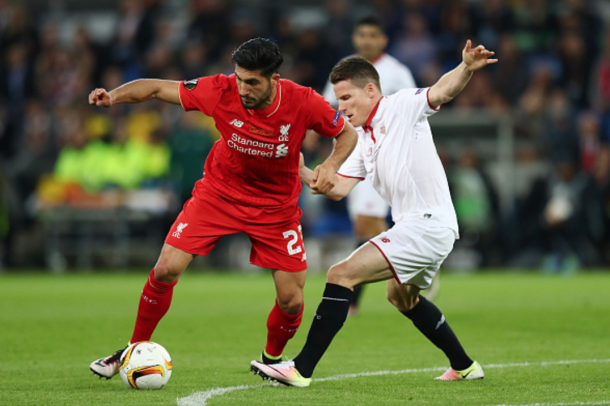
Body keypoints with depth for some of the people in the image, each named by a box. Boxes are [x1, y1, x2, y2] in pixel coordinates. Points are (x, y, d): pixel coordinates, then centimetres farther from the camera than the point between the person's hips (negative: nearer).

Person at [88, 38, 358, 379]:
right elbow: (157, 88, -14)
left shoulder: (303, 103, -23)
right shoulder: (222, 91, -23)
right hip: (219, 193, 0)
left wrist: (332, 166, -25)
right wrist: (113, 96, -31)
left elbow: (348, 133, -6)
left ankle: (272, 359, 30)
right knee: (167, 269, -13)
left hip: (276, 207, 0)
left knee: (292, 301, -3)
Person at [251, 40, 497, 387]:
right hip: (415, 226, 11)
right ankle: (464, 366, 42)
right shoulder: (363, 140, 17)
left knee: (342, 275, -15)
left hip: (428, 224, -11)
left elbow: (444, 90, -22)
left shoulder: (403, 107, -6)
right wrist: (300, 170, 0)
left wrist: (467, 68, -41)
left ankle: (302, 368, -16)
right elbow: (338, 188, 11)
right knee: (402, 296, 33)